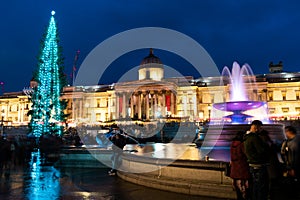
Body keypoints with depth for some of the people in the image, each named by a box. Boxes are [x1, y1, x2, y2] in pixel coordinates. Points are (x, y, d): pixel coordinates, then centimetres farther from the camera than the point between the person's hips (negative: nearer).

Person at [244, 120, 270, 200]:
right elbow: (263, 150, -22)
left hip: (252, 166, 10)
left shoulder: (247, 138, 12)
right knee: (262, 189, -2)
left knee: (255, 188, 18)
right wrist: (266, 144, -4)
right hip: (260, 167, -10)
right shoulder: (254, 137, -20)